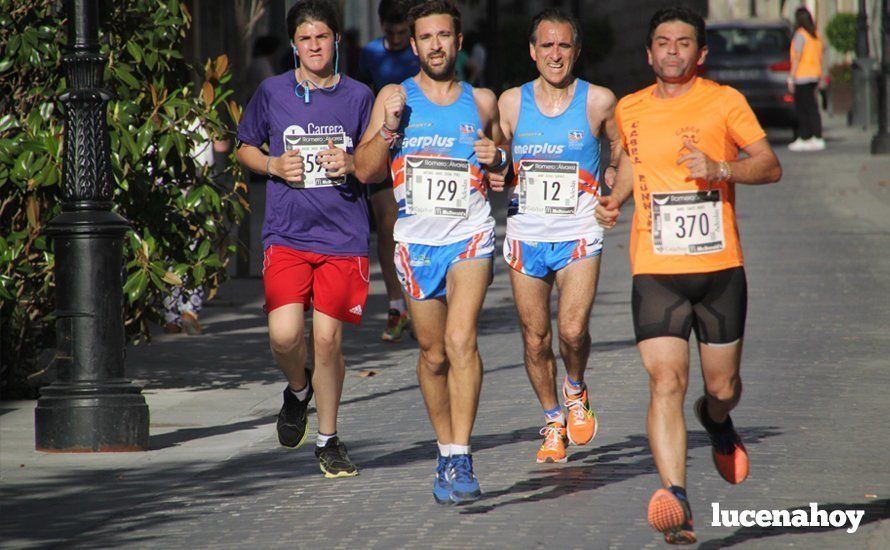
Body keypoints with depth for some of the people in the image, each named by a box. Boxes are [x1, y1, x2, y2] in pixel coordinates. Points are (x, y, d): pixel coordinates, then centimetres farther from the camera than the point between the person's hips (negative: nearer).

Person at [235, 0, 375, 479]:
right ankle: (298, 390, 19)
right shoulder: (272, 93, 4)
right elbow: (245, 148, 17)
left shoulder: (358, 96, 4)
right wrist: (274, 165, -3)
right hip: (287, 236, 0)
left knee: (327, 338, -2)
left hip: (343, 238, 0)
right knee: (284, 334, -16)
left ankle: (328, 439, 17)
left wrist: (351, 166, -10)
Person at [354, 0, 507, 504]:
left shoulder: (483, 101, 8)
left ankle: (462, 458, -22)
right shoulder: (396, 98, 6)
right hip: (417, 239, 1)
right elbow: (365, 171, 3)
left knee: (461, 340, -20)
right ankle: (446, 451, 27)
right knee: (433, 354, 9)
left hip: (470, 235, -1)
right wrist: (388, 129, -13)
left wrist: (498, 158, -2)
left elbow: (505, 166, 21)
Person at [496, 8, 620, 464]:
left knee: (573, 330, -17)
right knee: (535, 337, 5)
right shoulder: (511, 103, 1)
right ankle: (553, 422, 25)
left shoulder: (599, 102, -3)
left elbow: (622, 149, 13)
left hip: (578, 237, -2)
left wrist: (613, 188, -2)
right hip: (525, 234, 2)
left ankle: (575, 390, 16)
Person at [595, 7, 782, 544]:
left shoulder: (724, 101, -2)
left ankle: (716, 419, 49)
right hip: (656, 271, 1)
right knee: (666, 382, -16)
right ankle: (677, 502, -23)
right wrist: (615, 198, 11)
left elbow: (771, 166, -3)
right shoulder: (630, 110, 8)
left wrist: (721, 169, -20)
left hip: (721, 267, -1)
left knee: (722, 387, 10)